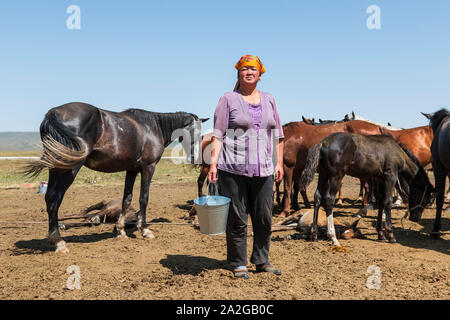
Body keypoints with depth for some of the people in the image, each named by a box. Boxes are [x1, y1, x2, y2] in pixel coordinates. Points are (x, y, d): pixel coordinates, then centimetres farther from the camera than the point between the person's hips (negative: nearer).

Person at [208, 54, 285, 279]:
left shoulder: (269, 100, 14)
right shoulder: (228, 99, 2)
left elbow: (277, 135, 15)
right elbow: (218, 134, -4)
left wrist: (279, 163, 9)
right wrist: (213, 163, -13)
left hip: (263, 170, 4)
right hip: (233, 169, -4)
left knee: (264, 218, 10)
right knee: (237, 219, 3)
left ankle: (261, 261, 27)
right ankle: (238, 264, 19)